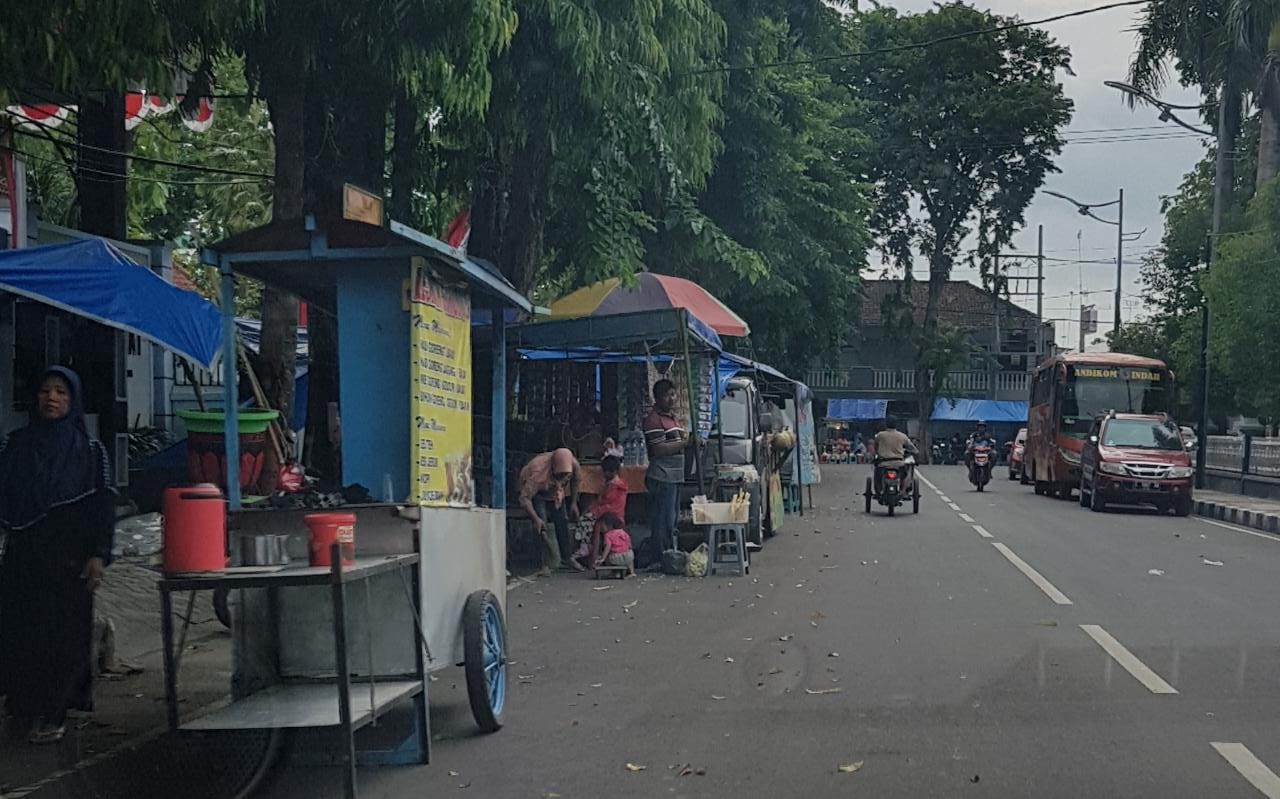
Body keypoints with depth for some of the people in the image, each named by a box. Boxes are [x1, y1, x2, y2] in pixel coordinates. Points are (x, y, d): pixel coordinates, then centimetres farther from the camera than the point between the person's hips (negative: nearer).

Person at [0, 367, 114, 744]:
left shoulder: (90, 450, 1)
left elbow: (103, 505, -2)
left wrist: (98, 555, -10)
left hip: (69, 559, -2)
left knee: (63, 635, -1)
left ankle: (51, 715, 7)